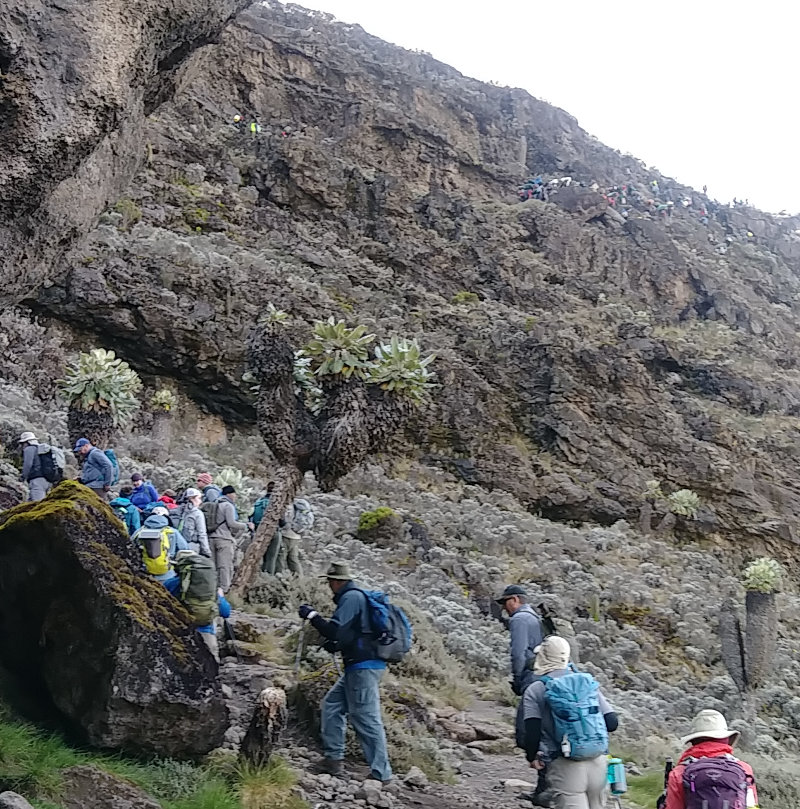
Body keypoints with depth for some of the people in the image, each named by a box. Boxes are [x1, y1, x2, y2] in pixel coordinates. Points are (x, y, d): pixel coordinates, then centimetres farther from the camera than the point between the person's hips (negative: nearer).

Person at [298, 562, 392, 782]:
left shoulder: (351, 598, -12)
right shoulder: (357, 597, 20)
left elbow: (334, 630, -18)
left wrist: (312, 615, -7)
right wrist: (336, 645, 15)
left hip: (363, 666, -11)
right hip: (359, 666, 11)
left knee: (366, 718, -8)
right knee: (332, 704, 15)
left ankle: (381, 773, -5)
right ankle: (333, 758, 17)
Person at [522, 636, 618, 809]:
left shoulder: (535, 690, -1)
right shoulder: (588, 682, 10)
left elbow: (532, 731, -10)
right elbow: (612, 723, 6)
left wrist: (532, 757, 7)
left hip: (565, 767, -4)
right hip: (598, 761, 4)